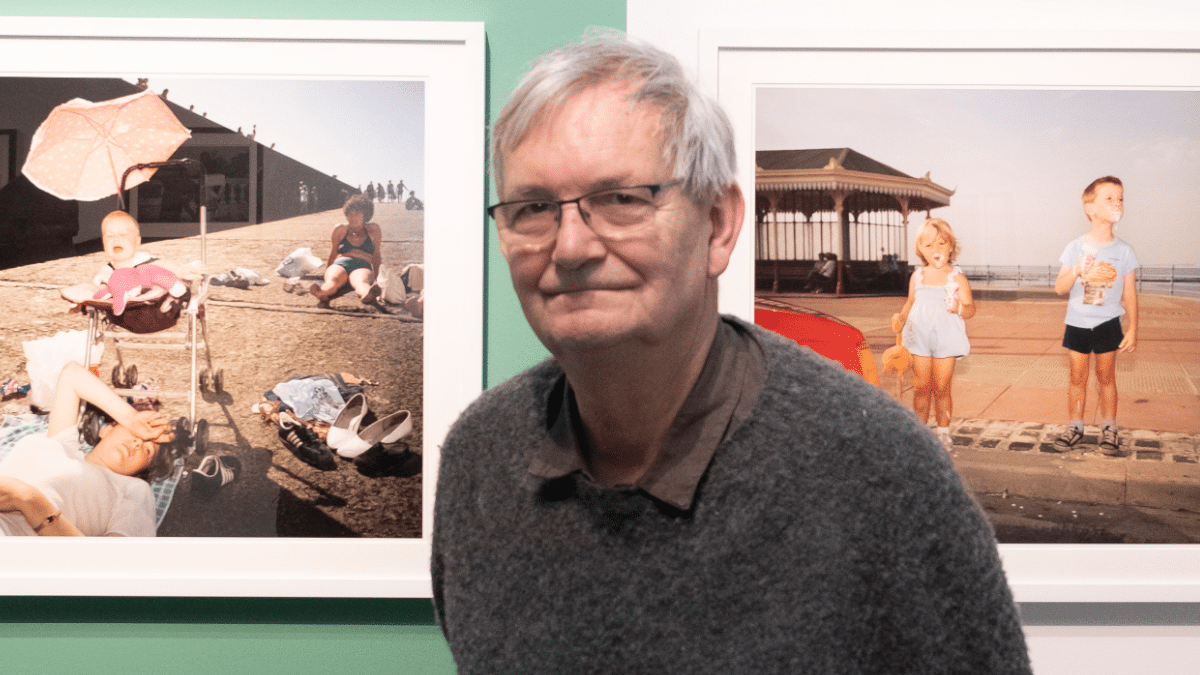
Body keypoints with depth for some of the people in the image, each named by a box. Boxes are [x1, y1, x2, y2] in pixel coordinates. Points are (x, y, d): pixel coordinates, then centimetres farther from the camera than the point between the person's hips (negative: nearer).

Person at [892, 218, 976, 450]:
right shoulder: (917, 277, 6)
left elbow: (970, 307, -6)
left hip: (946, 338, -3)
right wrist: (900, 319, -3)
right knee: (921, 388, 6)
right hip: (920, 338, 3)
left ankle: (943, 433, 14)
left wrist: (960, 308, -28)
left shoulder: (956, 278, -4)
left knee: (941, 389, 2)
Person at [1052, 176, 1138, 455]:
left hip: (1107, 324, 0)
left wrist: (1133, 329, -1)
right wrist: (1076, 273, -24)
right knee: (1078, 377, 6)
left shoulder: (1124, 251, -3)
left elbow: (1130, 293, 1)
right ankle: (1075, 427, 16)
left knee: (1106, 377, 4)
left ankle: (1109, 429, 14)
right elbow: (1059, 288, -4)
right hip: (1077, 323, 0)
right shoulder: (1076, 248, -4)